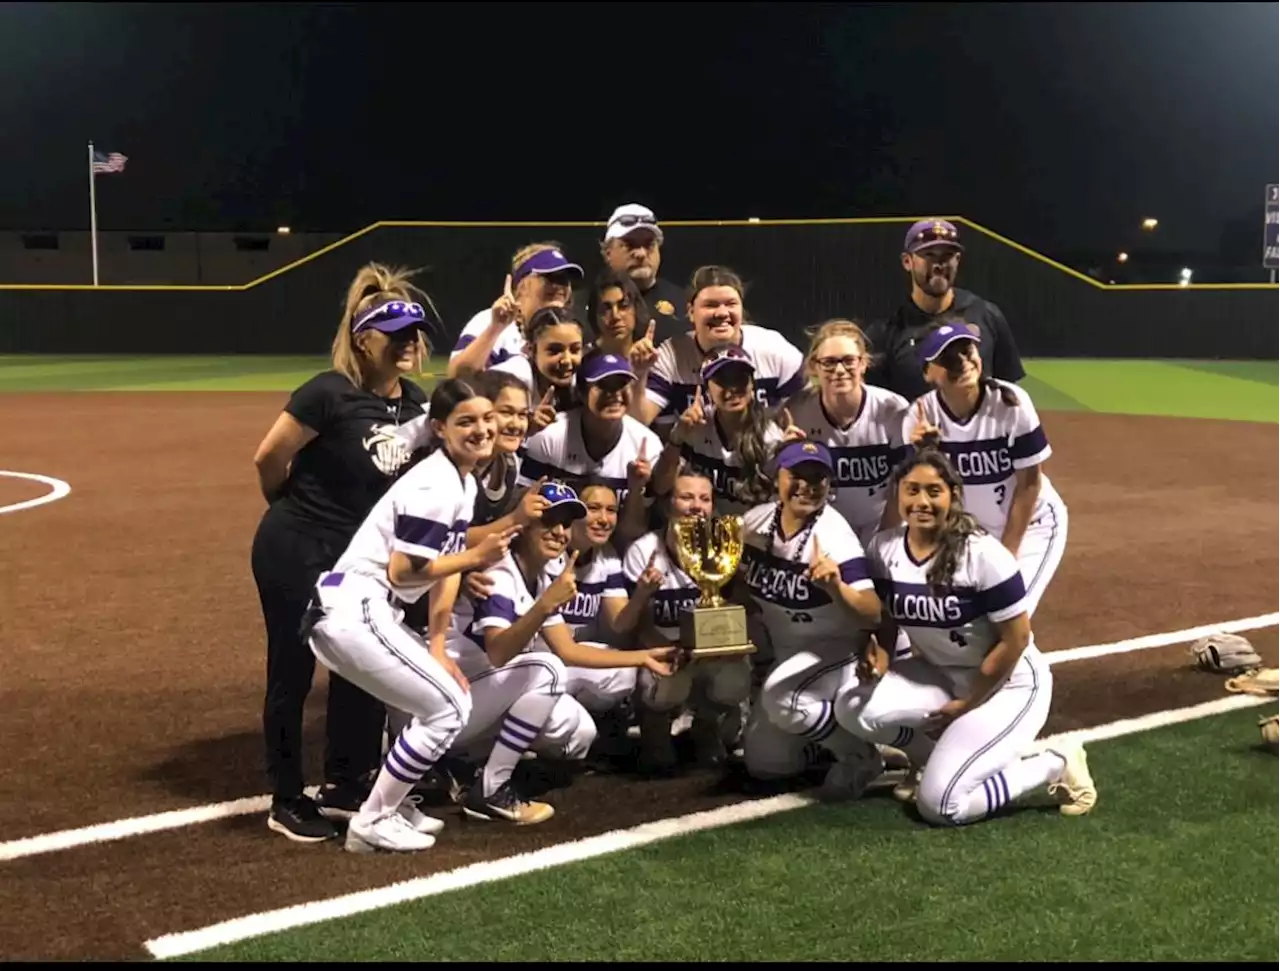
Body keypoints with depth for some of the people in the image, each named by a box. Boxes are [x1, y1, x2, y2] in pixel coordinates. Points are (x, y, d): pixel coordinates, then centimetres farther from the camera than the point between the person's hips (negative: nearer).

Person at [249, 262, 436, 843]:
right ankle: (287, 802, 17)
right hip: (295, 553, -7)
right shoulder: (330, 393, -22)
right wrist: (295, 514, 2)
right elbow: (269, 459, -13)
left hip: (357, 555, 7)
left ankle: (344, 786, 29)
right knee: (293, 673, 3)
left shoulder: (415, 401, -1)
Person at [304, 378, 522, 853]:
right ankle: (372, 822, 5)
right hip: (353, 611, -10)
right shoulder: (434, 486, -17)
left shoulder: (465, 482, 13)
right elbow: (402, 571, -19)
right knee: (447, 707, -4)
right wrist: (475, 557, -14)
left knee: (454, 697, 17)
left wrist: (436, 646, 6)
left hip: (370, 612, 10)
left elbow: (444, 566, 12)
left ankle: (391, 804, 24)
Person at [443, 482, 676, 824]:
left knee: (579, 732, -1)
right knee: (545, 669, -27)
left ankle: (461, 765, 12)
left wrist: (643, 657, 7)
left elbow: (568, 651, 9)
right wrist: (545, 605, -49)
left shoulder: (544, 578, 6)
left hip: (484, 704, 9)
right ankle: (489, 791, -18)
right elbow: (497, 654, -37)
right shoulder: (498, 574, -21)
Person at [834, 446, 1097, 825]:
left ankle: (1056, 765, 6)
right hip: (938, 674, 6)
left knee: (940, 804, -17)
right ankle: (943, 759, 9)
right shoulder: (884, 548, -8)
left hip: (1008, 683, -6)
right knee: (854, 709, -19)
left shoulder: (982, 553, -24)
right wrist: (879, 654, -16)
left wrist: (966, 704, -12)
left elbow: (1015, 640, -18)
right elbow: (885, 618, 7)